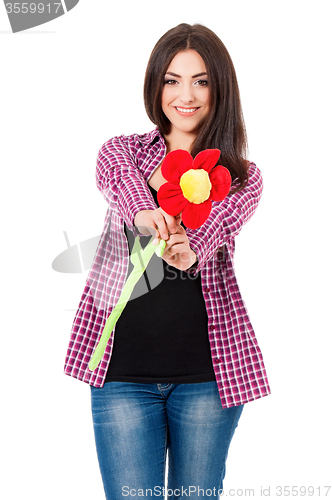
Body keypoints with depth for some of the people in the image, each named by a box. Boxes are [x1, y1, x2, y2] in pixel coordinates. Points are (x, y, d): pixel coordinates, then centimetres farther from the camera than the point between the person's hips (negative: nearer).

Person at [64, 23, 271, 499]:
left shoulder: (242, 178, 5)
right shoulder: (121, 151, 7)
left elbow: (219, 221, -18)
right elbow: (119, 179, -18)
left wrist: (189, 248, -41)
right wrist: (142, 212, -41)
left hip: (206, 370, 1)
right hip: (124, 368, 0)